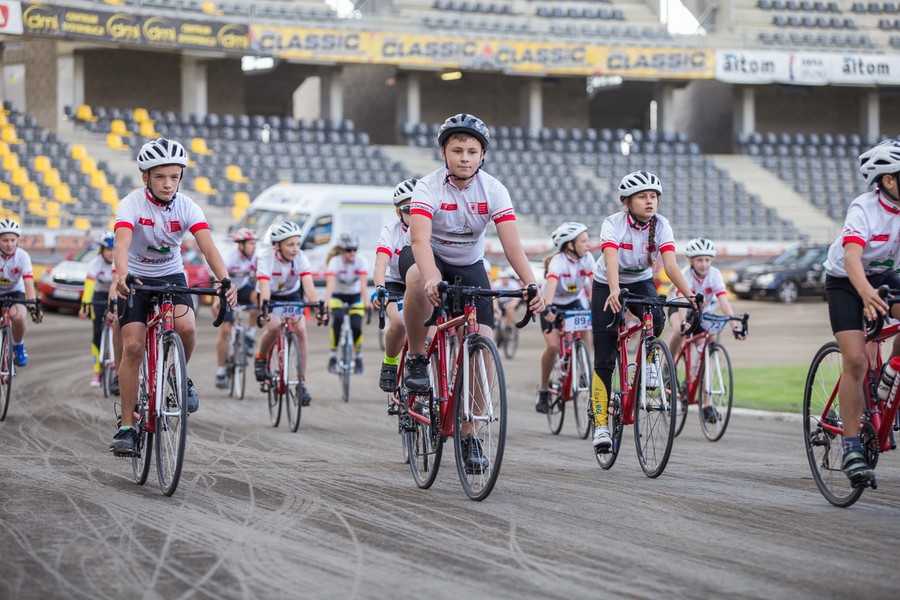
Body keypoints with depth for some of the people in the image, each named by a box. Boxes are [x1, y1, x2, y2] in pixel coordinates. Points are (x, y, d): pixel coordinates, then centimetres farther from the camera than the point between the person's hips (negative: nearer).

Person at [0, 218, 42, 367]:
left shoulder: (23, 256, -21)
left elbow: (29, 283, -29)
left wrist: (33, 306, -41)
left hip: (15, 292, -1)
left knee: (17, 316, -30)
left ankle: (18, 346, -2)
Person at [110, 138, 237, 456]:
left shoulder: (187, 207, -15)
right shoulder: (132, 204, -21)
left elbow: (208, 246, -27)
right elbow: (121, 243, -37)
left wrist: (225, 280, -45)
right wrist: (121, 276, -58)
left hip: (172, 277, 1)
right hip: (136, 279, -1)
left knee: (186, 326, -28)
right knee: (132, 346, -15)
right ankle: (126, 426, -6)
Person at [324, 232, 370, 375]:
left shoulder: (361, 261, -20)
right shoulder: (335, 262, -24)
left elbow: (363, 284, -32)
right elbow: (330, 284, -39)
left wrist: (366, 301, -50)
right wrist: (326, 303, -56)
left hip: (355, 296, 1)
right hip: (338, 296, -1)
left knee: (356, 326, -19)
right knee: (337, 319, -31)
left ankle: (358, 358, 8)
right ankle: (333, 356, -21)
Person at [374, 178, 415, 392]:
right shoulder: (391, 232, -17)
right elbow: (381, 264, -31)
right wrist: (379, 289, -51)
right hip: (396, 285, -2)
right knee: (399, 323, -30)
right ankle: (389, 363, -3)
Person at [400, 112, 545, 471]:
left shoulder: (493, 191, -16)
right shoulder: (429, 188, -24)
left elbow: (511, 243, -25)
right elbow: (420, 239, -39)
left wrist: (531, 285, -41)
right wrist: (432, 278, -58)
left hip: (470, 266, 3)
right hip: (429, 258, -3)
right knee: (419, 280, -41)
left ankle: (469, 435, -1)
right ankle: (416, 358, -18)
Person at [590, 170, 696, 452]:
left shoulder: (661, 225, -17)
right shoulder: (613, 224, -24)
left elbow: (670, 265, -28)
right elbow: (611, 261, -40)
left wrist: (689, 295, -44)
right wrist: (615, 293, -58)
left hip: (640, 282, 2)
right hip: (607, 286, -2)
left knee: (656, 318, -33)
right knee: (604, 359, -9)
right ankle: (600, 423, -3)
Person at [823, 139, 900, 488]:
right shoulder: (864, 209, -28)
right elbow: (852, 257, -42)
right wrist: (866, 294, -61)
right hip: (845, 281, -5)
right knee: (856, 361, -18)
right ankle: (851, 449, -10)